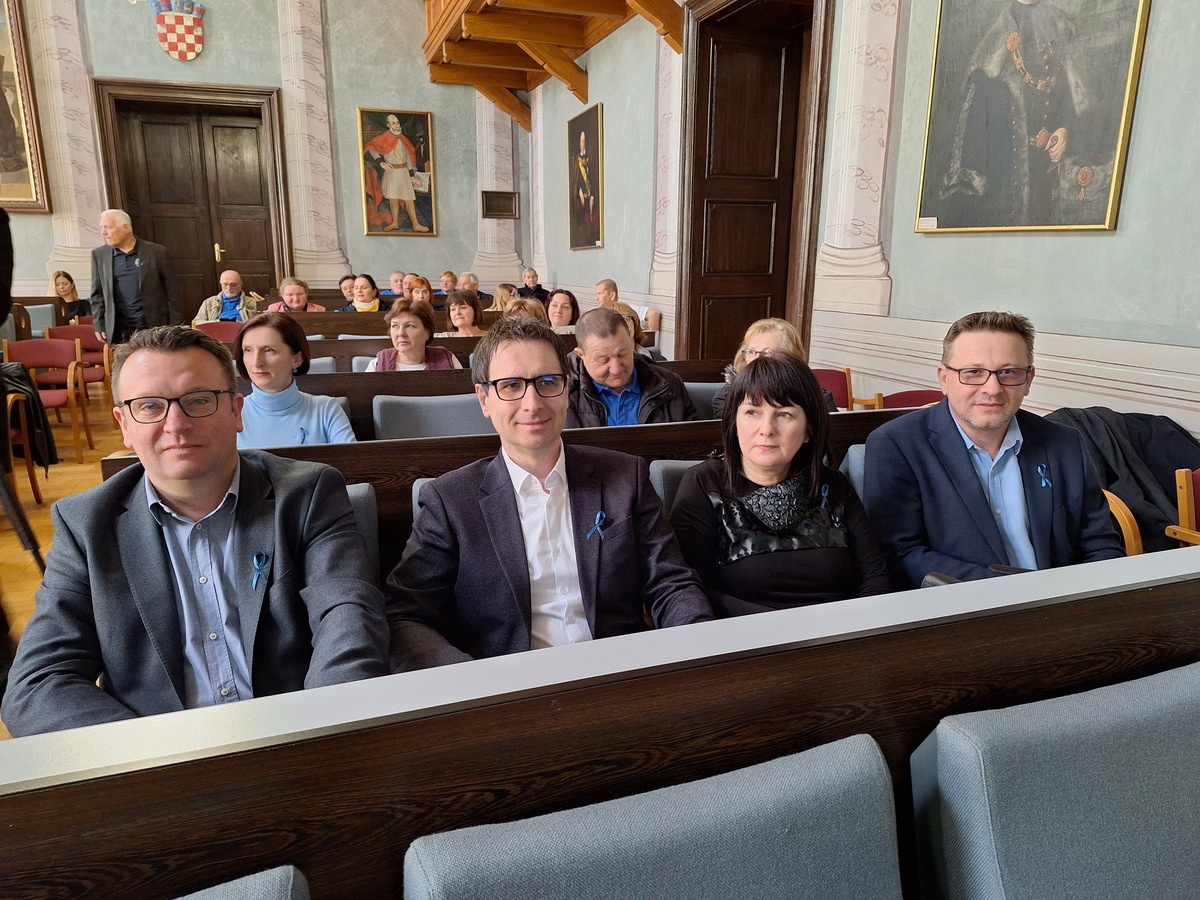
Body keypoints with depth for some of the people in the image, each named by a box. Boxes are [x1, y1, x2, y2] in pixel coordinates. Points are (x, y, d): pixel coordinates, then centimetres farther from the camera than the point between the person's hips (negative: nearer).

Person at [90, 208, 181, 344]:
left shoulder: (157, 252, 0)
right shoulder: (99, 255, 9)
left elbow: (172, 293, 0)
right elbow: (97, 294, 14)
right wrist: (99, 326, 6)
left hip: (154, 330, -2)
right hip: (118, 333, 2)